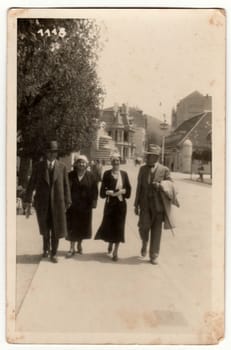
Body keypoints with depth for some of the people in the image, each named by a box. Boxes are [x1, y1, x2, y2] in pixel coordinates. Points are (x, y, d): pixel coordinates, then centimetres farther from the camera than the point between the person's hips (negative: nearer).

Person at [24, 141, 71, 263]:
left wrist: (67, 204, 1)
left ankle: (53, 253, 18)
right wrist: (28, 203, -4)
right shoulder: (38, 166, 0)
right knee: (45, 230, 12)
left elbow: (66, 186, 3)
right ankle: (46, 249, 37)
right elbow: (31, 185, -1)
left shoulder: (62, 167, 1)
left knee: (56, 229, 3)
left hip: (57, 202, 0)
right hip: (42, 203, 0)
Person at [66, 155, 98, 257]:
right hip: (72, 205, 0)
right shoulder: (71, 175, -1)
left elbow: (94, 190, -2)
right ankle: (72, 248, 9)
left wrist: (93, 202, -9)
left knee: (83, 226, 11)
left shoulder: (90, 176, -2)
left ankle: (79, 245, 29)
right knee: (72, 226, 2)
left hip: (85, 206, 1)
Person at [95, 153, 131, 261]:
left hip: (121, 204, 1)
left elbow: (128, 189, 5)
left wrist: (121, 191, -13)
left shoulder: (124, 174, 4)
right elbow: (103, 190, -3)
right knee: (109, 225, 4)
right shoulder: (107, 174, 0)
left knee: (118, 227, 0)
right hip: (110, 203, -1)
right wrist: (110, 193, -19)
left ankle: (115, 251, 11)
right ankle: (110, 243, 36)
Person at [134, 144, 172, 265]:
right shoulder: (143, 169, 8)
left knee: (156, 231, 4)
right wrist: (136, 205, 7)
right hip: (145, 204, 1)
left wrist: (160, 186, -18)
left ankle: (153, 256, 18)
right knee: (144, 226, -11)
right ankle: (144, 243, 22)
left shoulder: (164, 170, -1)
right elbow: (139, 187, 10)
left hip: (158, 205, -1)